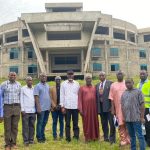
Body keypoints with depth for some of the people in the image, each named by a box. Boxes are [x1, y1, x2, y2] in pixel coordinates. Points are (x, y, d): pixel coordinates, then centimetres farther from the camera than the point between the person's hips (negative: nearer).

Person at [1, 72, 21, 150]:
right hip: (7, 107, -2)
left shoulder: (18, 84, 8)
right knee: (7, 127, 3)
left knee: (15, 126, 7)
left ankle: (13, 143, 18)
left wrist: (20, 106, 10)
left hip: (16, 107, 2)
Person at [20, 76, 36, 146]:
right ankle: (26, 140, 7)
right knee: (25, 126, 1)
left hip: (33, 111, 3)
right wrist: (22, 109, -6)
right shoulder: (23, 89, 2)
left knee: (32, 126, 7)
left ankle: (31, 139, 16)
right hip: (25, 111, -3)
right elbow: (21, 99, 0)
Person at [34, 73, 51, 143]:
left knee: (44, 122, 13)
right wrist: (38, 107, -16)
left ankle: (42, 135, 25)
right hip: (41, 108, -6)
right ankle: (39, 137, 10)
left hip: (47, 108, 6)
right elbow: (36, 97, -11)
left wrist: (50, 105, 11)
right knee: (40, 123, 2)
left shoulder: (48, 86, 12)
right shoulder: (37, 86, -6)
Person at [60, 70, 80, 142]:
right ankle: (68, 137, 11)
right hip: (67, 106, -1)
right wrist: (62, 106, -2)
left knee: (75, 123, 6)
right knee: (67, 123, 4)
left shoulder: (77, 84, 7)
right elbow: (62, 95, 2)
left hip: (75, 106, 1)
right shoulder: (63, 84, 4)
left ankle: (76, 136, 15)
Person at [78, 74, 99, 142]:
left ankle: (95, 136, 17)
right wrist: (80, 109, -8)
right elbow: (80, 99, -1)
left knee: (94, 122, 6)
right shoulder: (82, 88, 3)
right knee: (86, 122, 3)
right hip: (85, 108, -2)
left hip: (93, 108, 2)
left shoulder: (94, 88, 8)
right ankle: (87, 137, 12)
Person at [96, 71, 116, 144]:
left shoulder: (110, 83, -2)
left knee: (111, 123, -3)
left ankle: (112, 138, 7)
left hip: (108, 105, -5)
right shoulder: (97, 85, 15)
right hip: (100, 106, 5)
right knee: (104, 123, 12)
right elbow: (96, 96, 14)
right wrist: (97, 106, 7)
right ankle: (106, 137, 23)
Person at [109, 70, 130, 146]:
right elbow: (112, 98, 5)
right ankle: (123, 140, 15)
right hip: (118, 108, 1)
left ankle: (128, 139, 14)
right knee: (121, 124, 5)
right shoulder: (113, 85, 6)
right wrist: (112, 109, 2)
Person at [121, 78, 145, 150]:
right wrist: (124, 116, 9)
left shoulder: (138, 92, -4)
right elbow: (122, 106, 14)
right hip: (127, 118, 5)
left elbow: (142, 105, -7)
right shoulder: (124, 93, 10)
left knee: (139, 135, -2)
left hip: (136, 118, -5)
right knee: (131, 135, 14)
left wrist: (142, 117, -10)